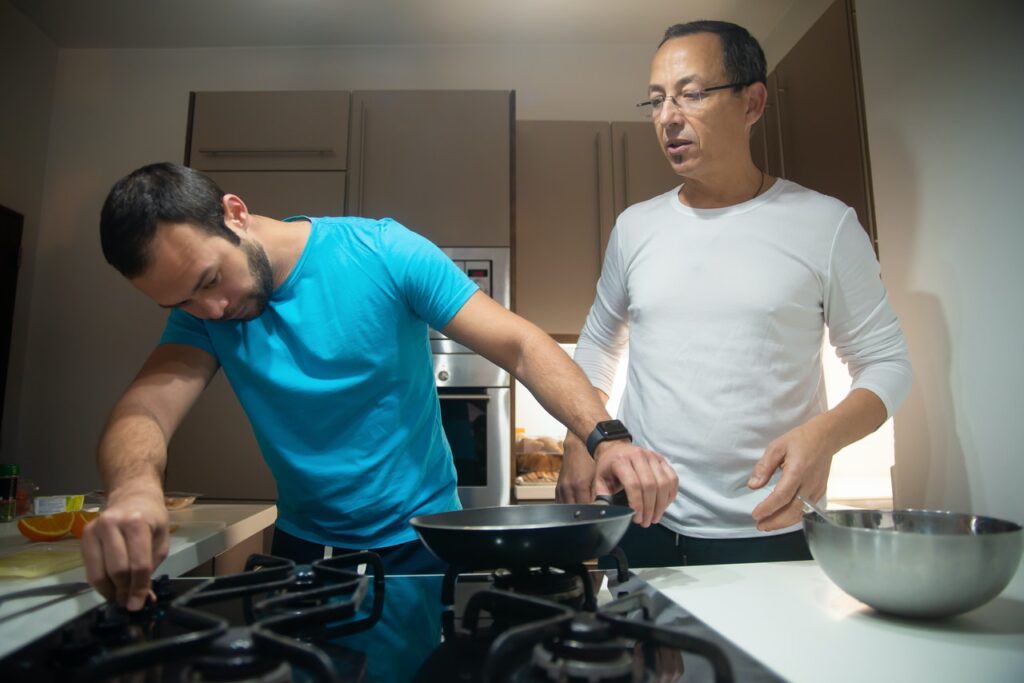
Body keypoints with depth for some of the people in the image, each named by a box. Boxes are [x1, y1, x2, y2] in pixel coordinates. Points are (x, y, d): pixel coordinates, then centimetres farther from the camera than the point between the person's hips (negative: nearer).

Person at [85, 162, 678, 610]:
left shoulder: (382, 252, -21)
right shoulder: (200, 310, -7)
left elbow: (522, 345, -24)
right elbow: (142, 411, -23)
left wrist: (604, 435, -39)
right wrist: (135, 487, -46)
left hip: (422, 539, -3)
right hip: (303, 546, 4)